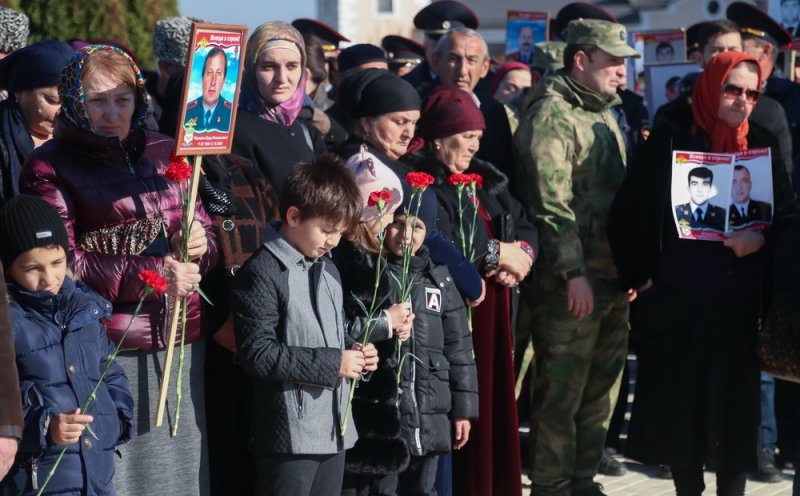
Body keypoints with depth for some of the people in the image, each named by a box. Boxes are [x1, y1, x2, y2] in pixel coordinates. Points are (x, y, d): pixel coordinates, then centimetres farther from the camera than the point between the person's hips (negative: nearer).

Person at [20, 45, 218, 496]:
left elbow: (206, 230, 20)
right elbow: (61, 265, -9)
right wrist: (155, 274, -15)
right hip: (110, 349, -4)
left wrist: (202, 244, -5)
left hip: (181, 342, 5)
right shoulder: (51, 166, -1)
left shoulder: (164, 152, 14)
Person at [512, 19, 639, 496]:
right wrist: (574, 273, -21)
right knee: (562, 393, -3)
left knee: (600, 389, 14)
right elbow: (550, 202, -18)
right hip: (572, 284, -9)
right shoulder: (550, 115, -11)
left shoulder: (605, 114, 17)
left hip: (613, 278, 9)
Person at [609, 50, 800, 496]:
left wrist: (761, 237, -13)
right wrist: (639, 274, -5)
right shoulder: (672, 138, -3)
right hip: (678, 294, -2)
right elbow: (629, 211, -3)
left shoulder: (762, 144, 7)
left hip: (739, 297, 2)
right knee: (680, 397, 4)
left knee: (736, 398, 3)